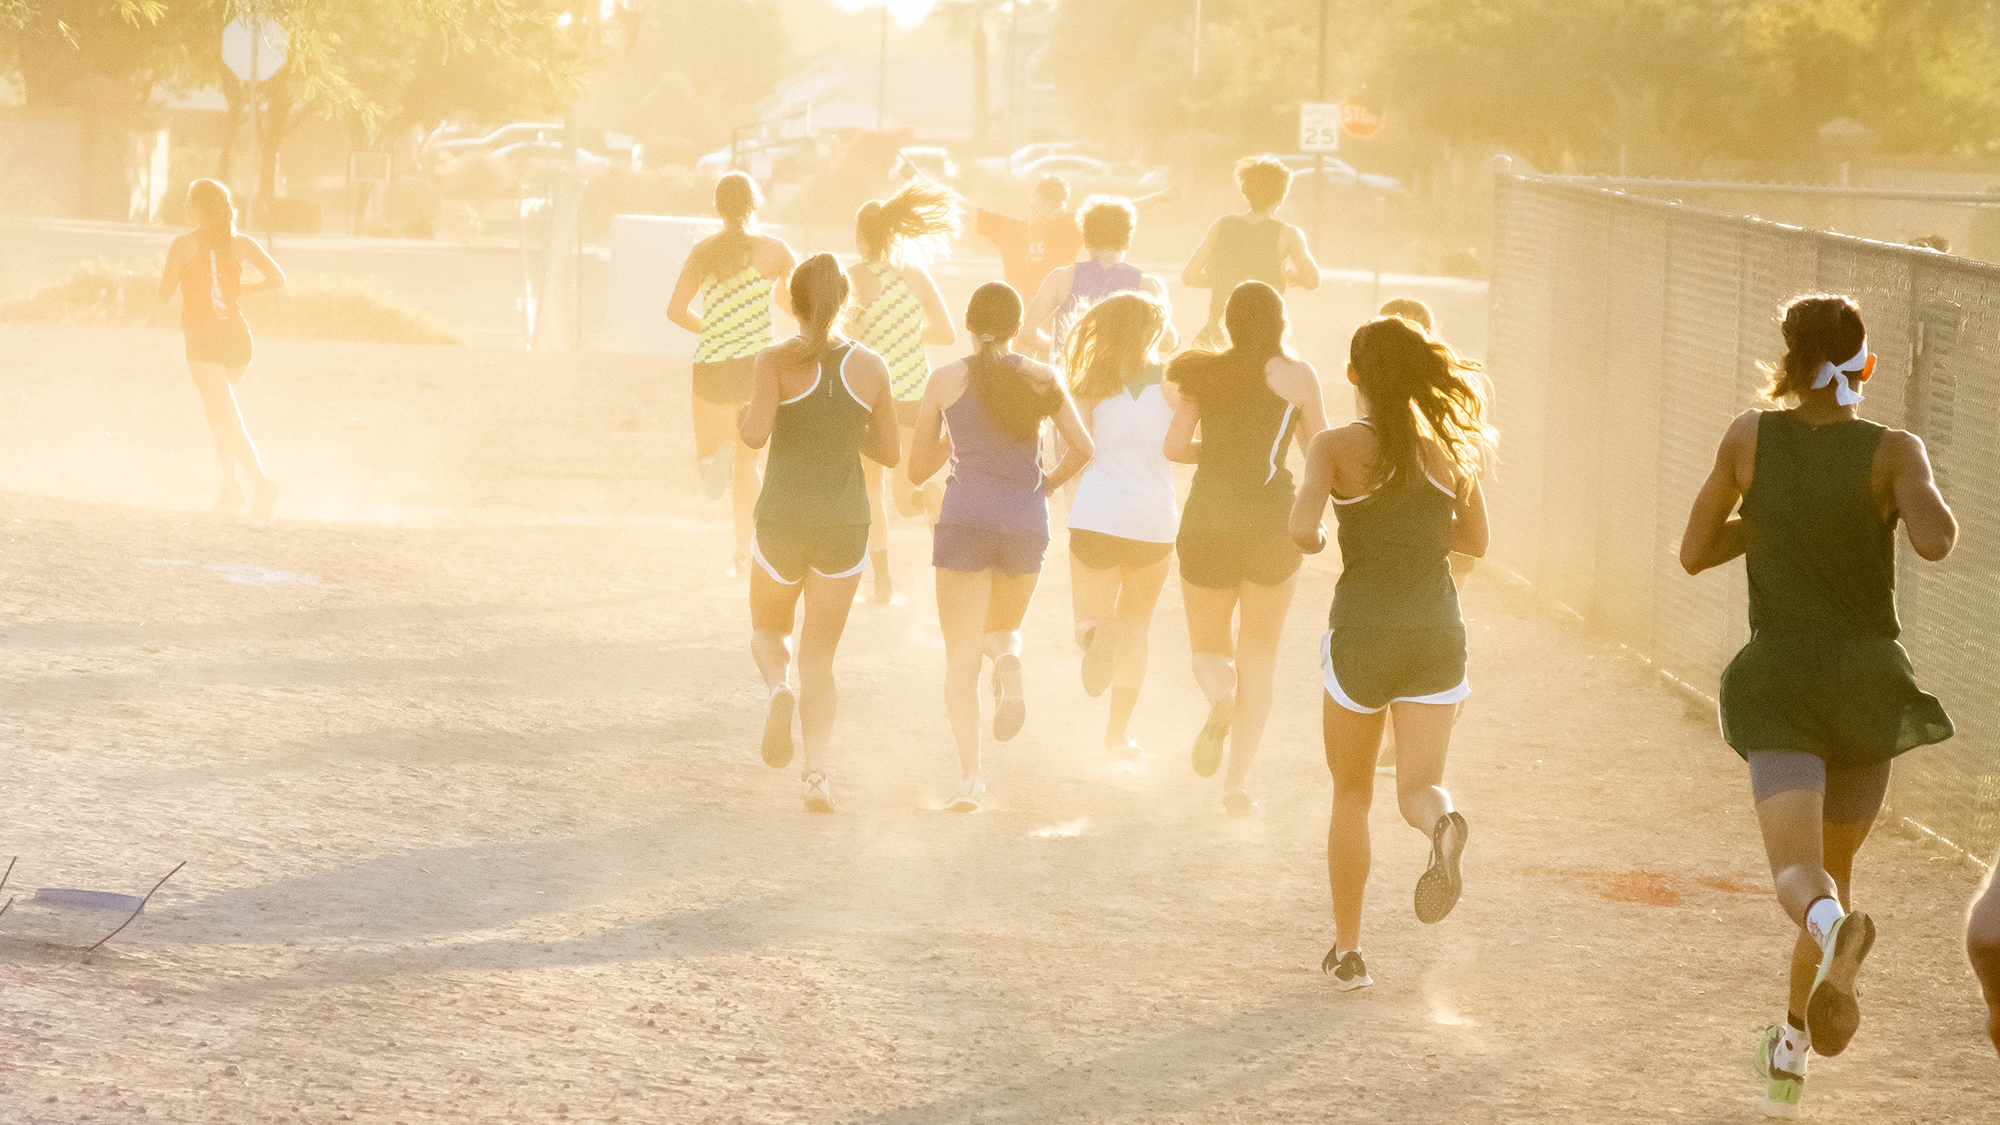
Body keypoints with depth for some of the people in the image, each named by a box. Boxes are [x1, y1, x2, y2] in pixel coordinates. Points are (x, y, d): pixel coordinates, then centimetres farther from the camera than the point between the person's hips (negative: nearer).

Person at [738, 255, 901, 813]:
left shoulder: (775, 362, -7)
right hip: (846, 520, 2)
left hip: (783, 517, -2)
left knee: (768, 629, 21)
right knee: (820, 656, 9)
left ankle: (778, 687, -13)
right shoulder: (870, 367, 1)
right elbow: (890, 451, 7)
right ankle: (817, 775, -5)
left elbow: (757, 433, -19)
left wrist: (743, 423, 3)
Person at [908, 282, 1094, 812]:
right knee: (1002, 626, 25)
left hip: (965, 523, -2)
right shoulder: (1042, 379, 7)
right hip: (1026, 524, 2)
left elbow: (918, 468, 11)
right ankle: (1008, 655, -12)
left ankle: (970, 773, -14)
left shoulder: (946, 380, 5)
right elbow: (1082, 447, -1)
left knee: (961, 657, 2)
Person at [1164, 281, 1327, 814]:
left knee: (1210, 647, 16)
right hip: (1270, 520, -1)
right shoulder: (1295, 375, -1)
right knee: (1258, 658, 11)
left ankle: (1219, 699, -20)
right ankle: (1236, 783, 3)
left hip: (1207, 520, 1)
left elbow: (1175, 445, -2)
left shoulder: (1204, 374, 5)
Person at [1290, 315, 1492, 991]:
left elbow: (1302, 530, -20)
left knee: (1351, 795, 15)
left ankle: (1348, 950, 17)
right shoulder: (1450, 446, 2)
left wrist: (1319, 541, 3)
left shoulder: (1337, 447, -7)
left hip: (1362, 630, -2)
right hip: (1437, 630, 2)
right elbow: (1474, 540, 11)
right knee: (1419, 785, 2)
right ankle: (1441, 824, -36)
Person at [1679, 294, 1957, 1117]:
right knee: (1836, 862, 22)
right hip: (1867, 679, 1)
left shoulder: (1750, 437, 0)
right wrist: (1926, 505, -1)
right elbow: (1935, 541, -24)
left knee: (1800, 876, -15)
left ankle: (1834, 925, -52)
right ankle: (1792, 1050, 30)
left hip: (1779, 683, -1)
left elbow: (1695, 553, 7)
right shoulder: (1893, 451, -6)